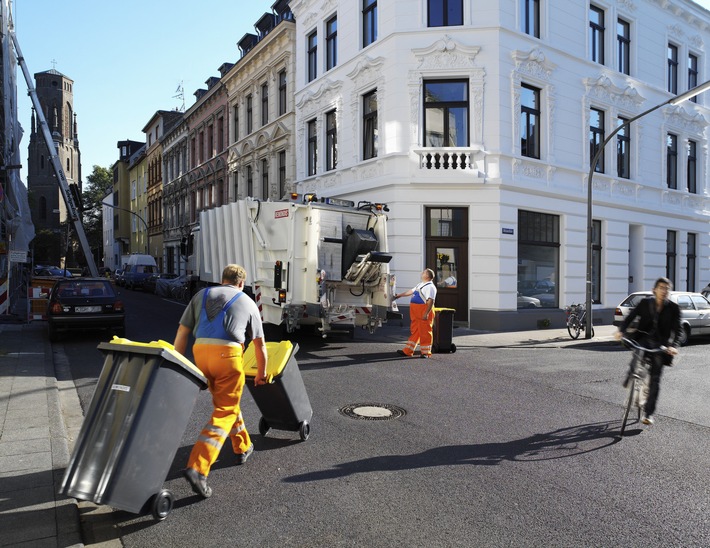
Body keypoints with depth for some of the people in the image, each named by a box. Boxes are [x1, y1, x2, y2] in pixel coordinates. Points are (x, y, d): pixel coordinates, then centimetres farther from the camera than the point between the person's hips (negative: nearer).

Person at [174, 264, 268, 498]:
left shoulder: (202, 294, 20)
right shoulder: (248, 303, 17)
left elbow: (182, 332, 14)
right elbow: (259, 344, 23)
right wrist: (261, 373, 35)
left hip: (200, 351, 4)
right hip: (228, 353, -4)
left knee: (226, 402, 23)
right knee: (225, 411, 3)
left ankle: (242, 447, 39)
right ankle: (197, 468, -8)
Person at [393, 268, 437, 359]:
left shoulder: (430, 287, -12)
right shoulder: (420, 284, 19)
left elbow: (431, 301, -20)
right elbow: (411, 291, 31)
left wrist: (426, 313, -27)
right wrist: (399, 295, 38)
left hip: (423, 311, -10)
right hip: (415, 312, 10)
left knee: (425, 332, -2)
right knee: (414, 331, 12)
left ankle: (426, 352, 8)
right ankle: (408, 351, 17)